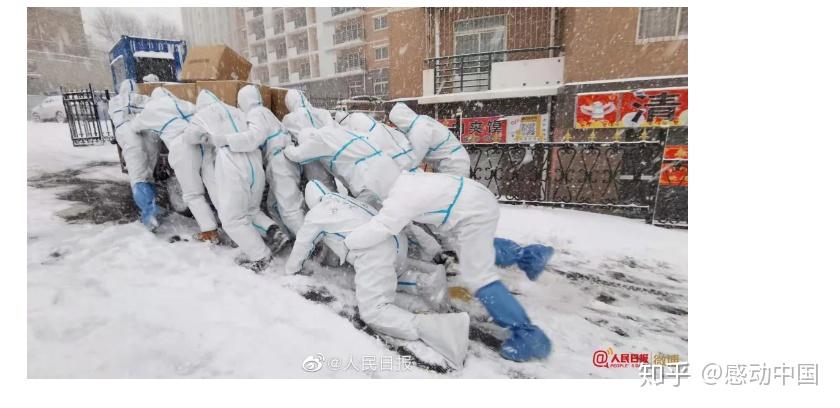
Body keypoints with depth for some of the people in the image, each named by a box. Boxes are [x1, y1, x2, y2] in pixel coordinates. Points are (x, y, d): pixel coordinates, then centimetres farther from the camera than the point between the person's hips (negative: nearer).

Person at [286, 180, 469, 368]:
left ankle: (427, 326, -32)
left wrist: (291, 270, 40)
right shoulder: (345, 200, 26)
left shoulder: (315, 215, 9)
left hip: (374, 253, -8)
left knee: (373, 311, -10)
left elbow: (301, 247, 22)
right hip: (395, 240, 8)